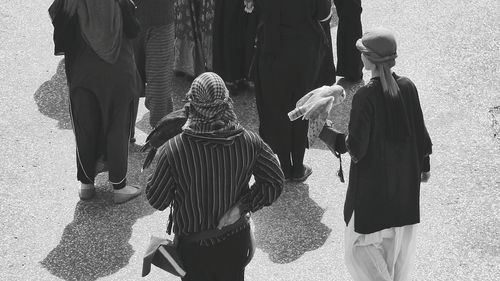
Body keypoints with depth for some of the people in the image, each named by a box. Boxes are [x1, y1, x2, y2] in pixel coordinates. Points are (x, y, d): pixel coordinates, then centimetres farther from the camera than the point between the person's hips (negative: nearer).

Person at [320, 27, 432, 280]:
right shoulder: (407, 87, -8)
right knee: (401, 239, 23)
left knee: (361, 244, 11)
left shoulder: (365, 96, -24)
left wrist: (323, 131, -10)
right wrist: (424, 165, 17)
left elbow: (355, 147, -20)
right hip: (405, 181, 6)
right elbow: (420, 133, 2)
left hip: (372, 181, -6)